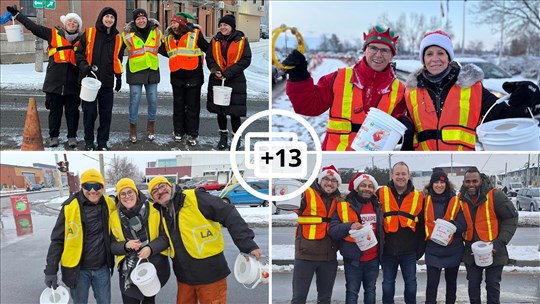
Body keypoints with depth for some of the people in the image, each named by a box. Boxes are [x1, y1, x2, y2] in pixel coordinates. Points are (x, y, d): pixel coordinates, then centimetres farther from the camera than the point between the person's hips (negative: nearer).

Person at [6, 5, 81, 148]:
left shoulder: (81, 40, 4)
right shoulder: (53, 34, 4)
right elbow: (33, 26, 8)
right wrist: (16, 14, 10)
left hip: (73, 83, 0)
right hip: (54, 81, 0)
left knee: (72, 110, 6)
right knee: (55, 110, 9)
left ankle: (72, 136, 17)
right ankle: (53, 136, 19)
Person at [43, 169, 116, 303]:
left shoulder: (109, 205, -4)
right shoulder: (70, 207, -15)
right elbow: (57, 240, -10)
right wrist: (51, 271, -10)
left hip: (102, 268, 3)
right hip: (78, 269, -3)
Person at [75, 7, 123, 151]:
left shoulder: (117, 38, 9)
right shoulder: (89, 33, -1)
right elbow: (79, 52, 1)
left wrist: (119, 78, 16)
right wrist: (84, 65, -17)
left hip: (107, 82, 3)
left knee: (106, 112, 5)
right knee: (89, 111, 2)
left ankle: (102, 142, 17)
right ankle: (89, 142, 14)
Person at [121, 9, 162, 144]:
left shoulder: (155, 31, 2)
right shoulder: (128, 34, -6)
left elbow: (161, 48, 20)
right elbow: (119, 50, 3)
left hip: (152, 70, 3)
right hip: (135, 71, -3)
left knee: (153, 100, 7)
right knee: (135, 100, 0)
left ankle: (151, 127, 25)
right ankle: (133, 128, 14)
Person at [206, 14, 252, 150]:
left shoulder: (242, 40, -4)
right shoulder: (215, 40, 6)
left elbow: (245, 60, -9)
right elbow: (209, 57, 9)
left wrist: (228, 73, -16)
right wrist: (215, 69, -13)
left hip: (235, 81, -3)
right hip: (217, 80, 4)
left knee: (235, 111, -2)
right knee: (220, 110, 11)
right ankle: (223, 137, 25)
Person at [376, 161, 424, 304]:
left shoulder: (418, 196, 0)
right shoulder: (381, 194, -3)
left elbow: (421, 225, 6)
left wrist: (421, 247, 5)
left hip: (409, 251, 0)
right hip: (388, 249, 0)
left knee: (411, 283, 10)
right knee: (388, 283, 13)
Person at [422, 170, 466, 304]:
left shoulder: (456, 201, -5)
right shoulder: (426, 200, -1)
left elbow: (463, 225, -9)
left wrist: (451, 225, -26)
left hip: (453, 249, 0)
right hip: (432, 249, 0)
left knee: (451, 281, 15)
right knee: (432, 282, -5)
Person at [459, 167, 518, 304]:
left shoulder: (495, 195, -17)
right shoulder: (460, 199, -4)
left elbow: (512, 218, -11)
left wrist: (500, 242, -18)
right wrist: (462, 237, -7)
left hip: (493, 251, -3)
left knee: (493, 285, 7)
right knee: (473, 284, 12)